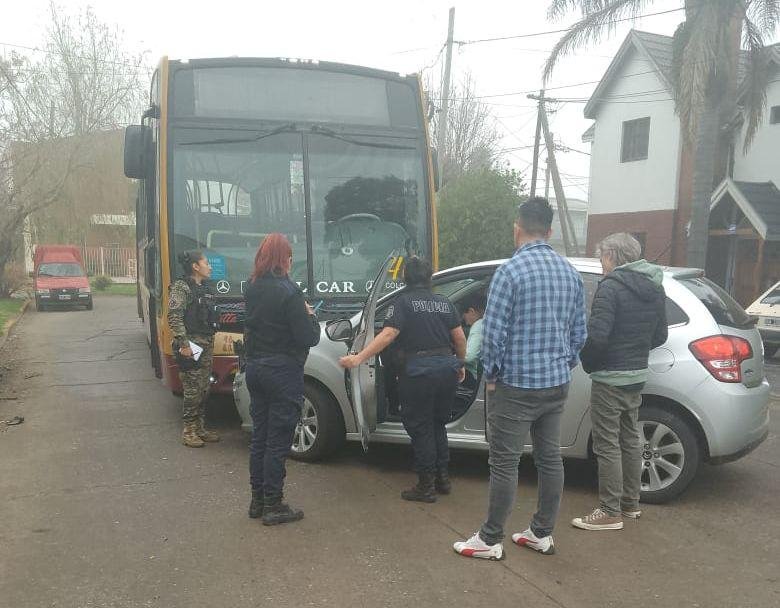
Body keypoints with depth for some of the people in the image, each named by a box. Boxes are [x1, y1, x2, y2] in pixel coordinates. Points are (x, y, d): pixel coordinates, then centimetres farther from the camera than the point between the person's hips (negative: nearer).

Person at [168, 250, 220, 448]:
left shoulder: (206, 287, 15)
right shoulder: (181, 287, -8)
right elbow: (174, 317, -15)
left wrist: (211, 339, 15)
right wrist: (184, 343, -19)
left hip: (207, 343, 8)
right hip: (191, 344, -8)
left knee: (204, 389, 11)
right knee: (192, 389, -5)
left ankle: (200, 428, 20)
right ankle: (188, 431, 5)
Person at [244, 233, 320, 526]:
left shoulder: (251, 288, 5)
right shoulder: (289, 291, -17)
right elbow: (308, 338, -17)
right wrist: (310, 316, 2)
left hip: (255, 368, 7)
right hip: (283, 372, -7)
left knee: (259, 435, 15)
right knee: (278, 440, 2)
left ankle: (257, 501, 25)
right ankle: (273, 506, 11)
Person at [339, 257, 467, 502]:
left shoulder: (403, 302, -4)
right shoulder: (444, 302, 12)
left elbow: (388, 335, -17)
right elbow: (460, 338, 11)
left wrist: (358, 358, -19)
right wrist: (460, 365, 25)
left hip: (419, 370, -5)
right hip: (447, 366, 6)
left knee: (420, 428, 6)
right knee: (438, 424, 20)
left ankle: (426, 486, 11)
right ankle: (443, 478, 26)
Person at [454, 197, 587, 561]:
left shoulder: (511, 271, -15)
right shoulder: (570, 273, 7)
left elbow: (493, 332, -16)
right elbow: (579, 332, 11)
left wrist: (491, 375, -2)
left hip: (516, 385, -7)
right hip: (557, 384, 7)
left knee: (504, 463, 1)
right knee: (550, 458, 14)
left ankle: (490, 541, 12)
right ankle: (542, 534, 26)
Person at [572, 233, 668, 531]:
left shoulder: (612, 285, -17)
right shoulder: (654, 288, 9)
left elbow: (597, 334, -23)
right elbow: (660, 336, 14)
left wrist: (588, 361, -6)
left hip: (610, 378, -9)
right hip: (638, 375, 9)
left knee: (607, 445, 0)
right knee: (630, 439, 19)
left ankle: (610, 512, 7)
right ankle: (630, 503, 31)